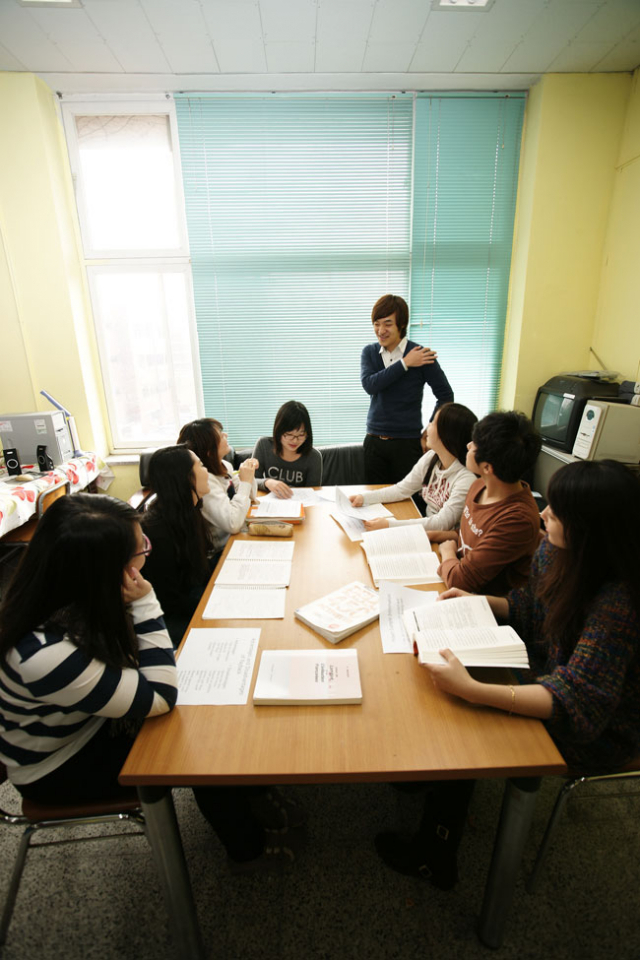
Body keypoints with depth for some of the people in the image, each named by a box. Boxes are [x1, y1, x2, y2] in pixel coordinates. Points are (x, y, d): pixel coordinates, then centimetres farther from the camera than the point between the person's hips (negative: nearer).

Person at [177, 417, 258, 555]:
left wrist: (249, 474, -6)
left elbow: (249, 497, 14)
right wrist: (245, 482, -24)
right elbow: (233, 524, -33)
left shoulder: (224, 466, 0)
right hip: (222, 550, -8)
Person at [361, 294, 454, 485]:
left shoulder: (420, 355, -7)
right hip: (374, 441, 3)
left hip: (407, 442, -3)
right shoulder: (369, 352, 4)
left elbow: (445, 396, -2)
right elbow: (369, 385, -14)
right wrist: (405, 364, -16)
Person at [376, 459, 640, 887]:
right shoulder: (555, 553, -11)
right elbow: (530, 608, 8)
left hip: (593, 735, -7)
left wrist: (471, 689, -43)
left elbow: (578, 704, -37)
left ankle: (434, 857, 20)